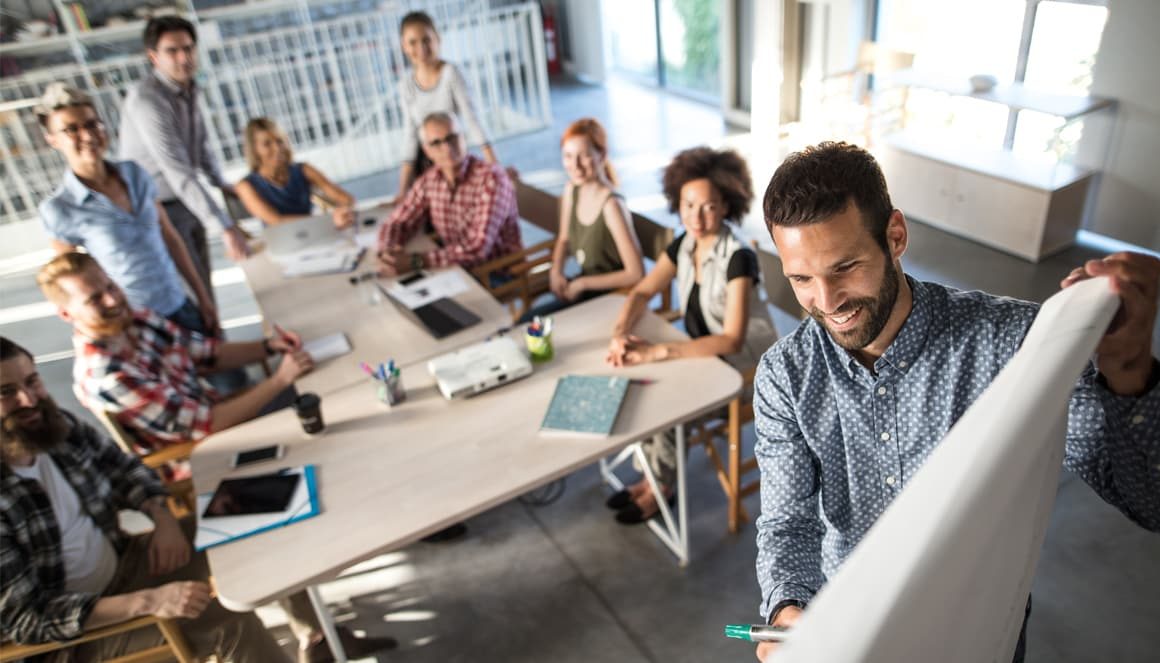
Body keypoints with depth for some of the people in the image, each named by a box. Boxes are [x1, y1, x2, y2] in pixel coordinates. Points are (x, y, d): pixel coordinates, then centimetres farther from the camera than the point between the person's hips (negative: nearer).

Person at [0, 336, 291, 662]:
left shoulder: (58, 425, -9)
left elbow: (124, 469, 9)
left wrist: (163, 518, -10)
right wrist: (148, 601, -35)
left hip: (121, 559, 7)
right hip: (76, 628, -7)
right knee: (229, 620, -23)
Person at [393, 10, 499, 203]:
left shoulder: (451, 73, -13)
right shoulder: (407, 85, -2)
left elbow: (471, 119, -16)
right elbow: (410, 134, -1)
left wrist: (495, 167, -25)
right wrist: (403, 189, -6)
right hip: (425, 164, 3)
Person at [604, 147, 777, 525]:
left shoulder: (738, 258, -27)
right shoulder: (683, 245, -5)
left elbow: (732, 340, -33)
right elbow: (642, 293, -2)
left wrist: (658, 351, -39)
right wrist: (620, 333, -23)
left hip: (745, 369, -7)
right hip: (704, 355, 7)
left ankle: (661, 485, 7)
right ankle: (655, 475, 8)